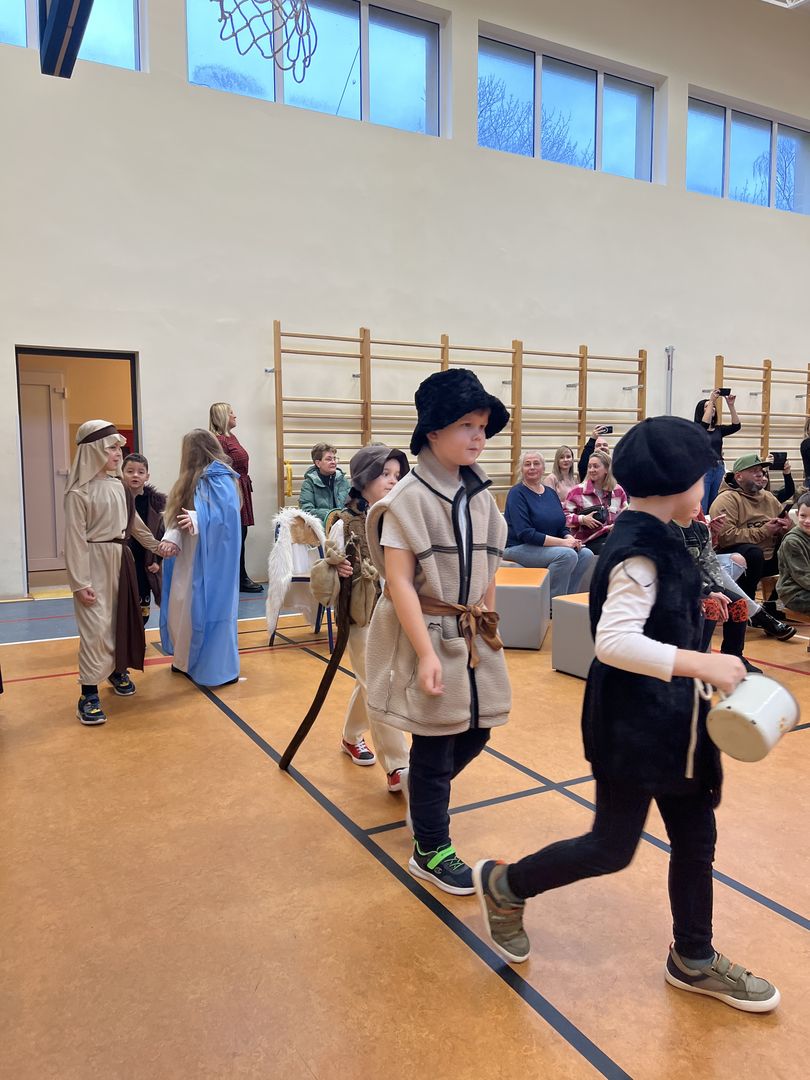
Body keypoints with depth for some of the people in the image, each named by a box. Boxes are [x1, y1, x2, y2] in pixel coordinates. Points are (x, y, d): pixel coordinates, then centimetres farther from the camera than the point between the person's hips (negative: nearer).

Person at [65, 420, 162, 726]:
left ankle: (118, 671, 34)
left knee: (122, 619, 15)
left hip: (121, 560, 7)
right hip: (95, 563, -7)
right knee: (96, 626, -8)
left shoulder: (117, 484, 7)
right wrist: (80, 582, -16)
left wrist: (157, 547, 26)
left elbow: (134, 522, 21)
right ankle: (89, 695, -2)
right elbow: (75, 540, -13)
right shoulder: (78, 492, -13)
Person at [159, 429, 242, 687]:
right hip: (190, 557, 9)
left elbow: (227, 516, -22)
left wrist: (197, 520, -33)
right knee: (182, 606, 12)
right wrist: (172, 537, -8)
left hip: (210, 559, -9)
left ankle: (220, 669, 7)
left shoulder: (220, 480, -13)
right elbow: (179, 512, 8)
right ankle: (187, 660, 27)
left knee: (208, 608, -4)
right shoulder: (193, 480, 14)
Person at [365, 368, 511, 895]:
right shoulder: (407, 498, -15)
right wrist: (427, 654, -21)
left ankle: (422, 795, 45)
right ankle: (431, 852, 26)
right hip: (428, 634, -7)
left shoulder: (481, 495, 6)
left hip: (475, 635, 7)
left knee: (475, 731, 15)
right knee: (436, 744, 5)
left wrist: (488, 627, 13)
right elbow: (399, 583, -18)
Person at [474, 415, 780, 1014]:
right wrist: (702, 664, -35)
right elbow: (614, 642, -34)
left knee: (696, 836, 18)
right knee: (613, 847, 6)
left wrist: (695, 605, 13)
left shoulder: (653, 540, 7)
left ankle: (694, 960, 38)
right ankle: (505, 885, 28)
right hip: (632, 724, -9)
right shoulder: (639, 553, -23)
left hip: (669, 718, 10)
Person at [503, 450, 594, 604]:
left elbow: (562, 526, 16)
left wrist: (570, 538, -9)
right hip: (518, 548, -7)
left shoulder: (550, 492, 13)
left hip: (549, 546, 7)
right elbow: (525, 534, -19)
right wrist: (562, 542, -22)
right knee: (567, 554, -28)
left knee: (586, 554, -14)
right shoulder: (517, 493, -10)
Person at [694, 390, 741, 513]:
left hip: (719, 470, 6)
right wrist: (711, 401, -23)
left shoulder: (718, 429, 12)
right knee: (701, 510, -8)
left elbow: (736, 426, -2)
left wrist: (731, 405, -11)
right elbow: (704, 424, -24)